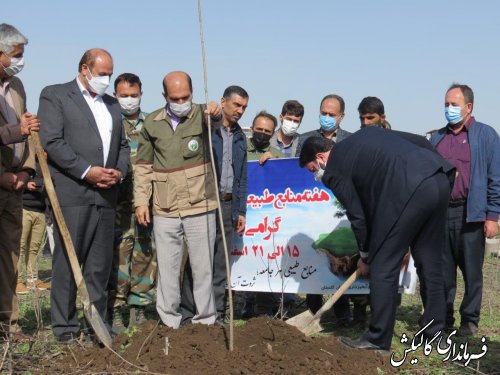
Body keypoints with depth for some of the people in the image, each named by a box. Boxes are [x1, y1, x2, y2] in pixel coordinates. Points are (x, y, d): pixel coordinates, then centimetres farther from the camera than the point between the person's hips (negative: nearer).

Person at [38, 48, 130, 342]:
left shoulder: (112, 104, 22)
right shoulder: (54, 95, 2)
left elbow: (123, 145, 22)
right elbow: (52, 142, -8)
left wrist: (119, 171, 1)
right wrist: (86, 171, -14)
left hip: (105, 196, 6)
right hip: (72, 194, -6)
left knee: (100, 266, 8)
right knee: (67, 263, -3)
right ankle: (65, 328, 4)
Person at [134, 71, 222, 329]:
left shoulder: (201, 115, -1)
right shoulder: (152, 123, 6)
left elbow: (215, 121, -26)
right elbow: (143, 165, 11)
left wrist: (216, 113, -49)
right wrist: (141, 200, 4)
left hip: (200, 208, -2)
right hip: (164, 211, 2)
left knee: (203, 267, 5)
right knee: (167, 268, 7)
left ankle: (205, 321, 16)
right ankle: (169, 322, 17)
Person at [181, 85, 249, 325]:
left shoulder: (240, 138, 17)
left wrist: (241, 211, 15)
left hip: (228, 206, 6)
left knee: (221, 264, 8)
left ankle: (216, 314, 15)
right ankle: (189, 315, 4)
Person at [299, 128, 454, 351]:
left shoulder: (333, 171, 7)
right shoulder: (366, 133, 28)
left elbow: (357, 216, 7)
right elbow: (421, 142, 24)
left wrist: (365, 256, 20)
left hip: (409, 191, -8)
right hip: (439, 180, 8)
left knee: (383, 267, 4)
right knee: (429, 262, 19)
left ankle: (378, 339, 11)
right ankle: (434, 330, 29)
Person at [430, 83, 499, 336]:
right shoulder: (436, 138, 15)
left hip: (470, 214, -4)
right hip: (439, 212, 4)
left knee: (471, 270, 2)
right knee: (442, 270, 9)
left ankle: (470, 320, 11)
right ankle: (443, 316, 18)